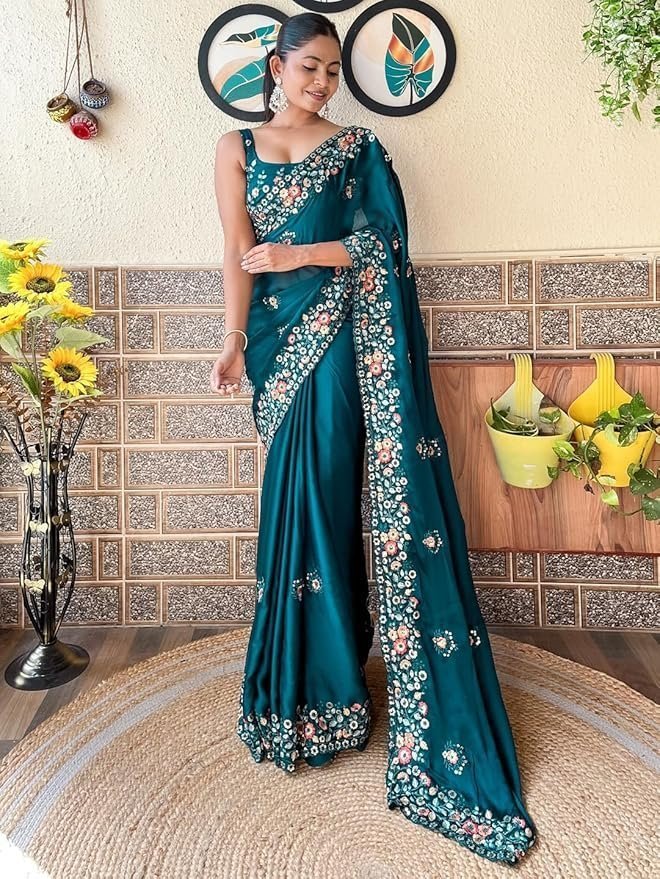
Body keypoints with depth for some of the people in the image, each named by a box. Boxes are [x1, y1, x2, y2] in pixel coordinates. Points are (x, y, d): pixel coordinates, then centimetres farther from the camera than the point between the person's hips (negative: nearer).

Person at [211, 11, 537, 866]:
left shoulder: (356, 145, 12)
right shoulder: (237, 148, 14)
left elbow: (382, 241, 0)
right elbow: (238, 255, 5)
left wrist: (294, 255, -7)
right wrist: (234, 341, -6)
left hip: (347, 335, -1)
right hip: (283, 337, 1)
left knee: (326, 494, -4)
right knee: (305, 496, 1)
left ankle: (317, 689, 12)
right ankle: (316, 683, 17)